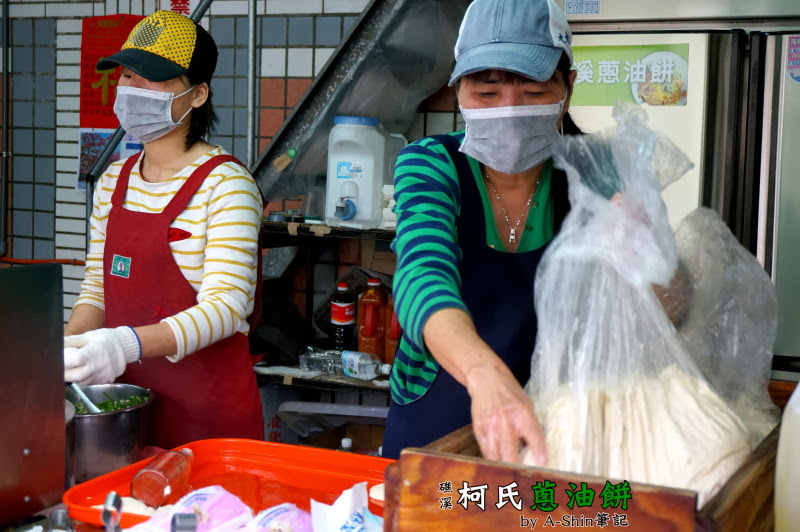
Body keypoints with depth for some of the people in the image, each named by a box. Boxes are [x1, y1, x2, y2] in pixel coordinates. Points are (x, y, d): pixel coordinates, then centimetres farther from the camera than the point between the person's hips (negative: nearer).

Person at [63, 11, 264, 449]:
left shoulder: (225, 184, -13)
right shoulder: (114, 182, 8)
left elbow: (224, 307, -21)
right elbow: (97, 290, 12)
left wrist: (129, 344, -34)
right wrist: (64, 349, -7)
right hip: (126, 399, 6)